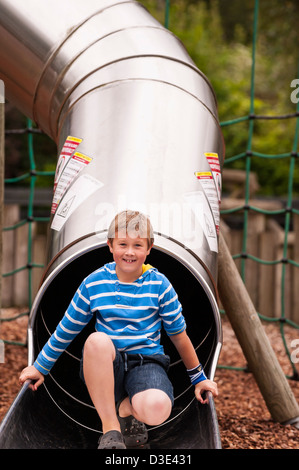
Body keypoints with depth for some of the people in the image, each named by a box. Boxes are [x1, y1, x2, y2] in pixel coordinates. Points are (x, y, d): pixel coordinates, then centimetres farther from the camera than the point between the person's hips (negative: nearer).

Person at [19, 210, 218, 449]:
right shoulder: (93, 284, 1)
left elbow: (179, 334, 10)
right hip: (104, 366, 1)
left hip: (147, 362, -1)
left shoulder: (159, 284, 0)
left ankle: (127, 407, 2)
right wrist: (40, 367, 20)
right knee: (98, 339, -38)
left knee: (158, 408, -37)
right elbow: (66, 331, 13)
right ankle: (110, 428, -26)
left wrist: (199, 378, 16)